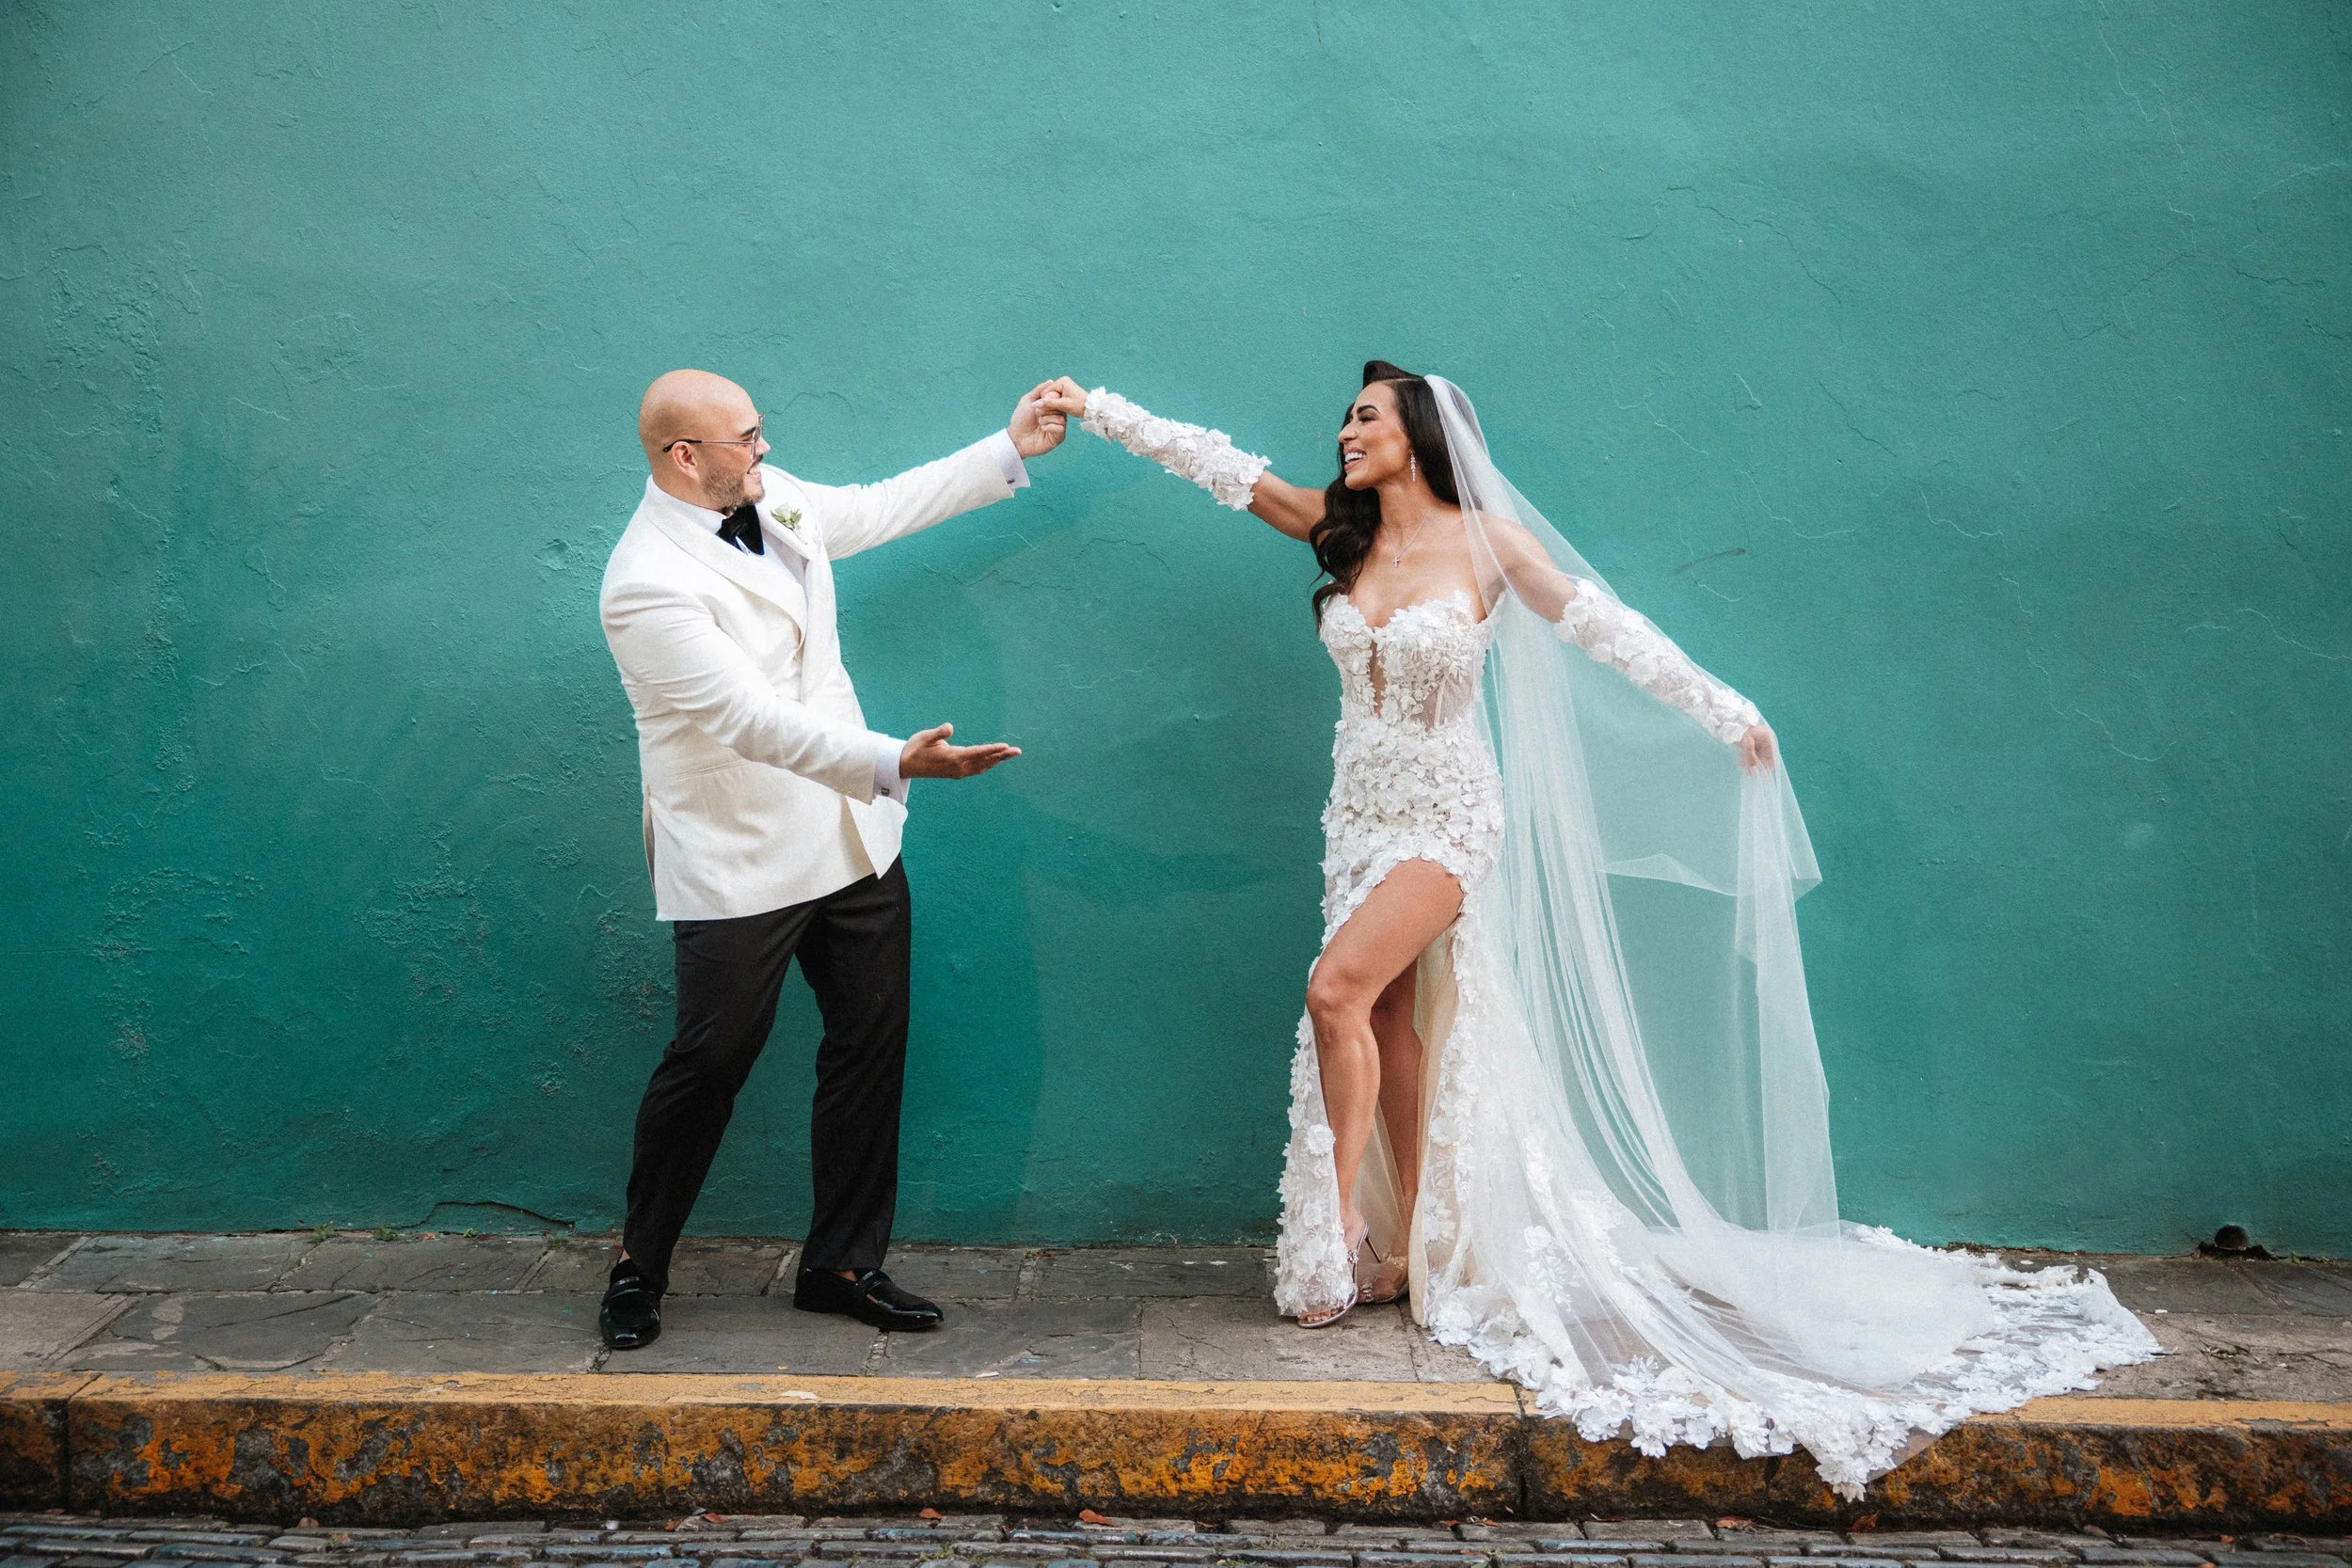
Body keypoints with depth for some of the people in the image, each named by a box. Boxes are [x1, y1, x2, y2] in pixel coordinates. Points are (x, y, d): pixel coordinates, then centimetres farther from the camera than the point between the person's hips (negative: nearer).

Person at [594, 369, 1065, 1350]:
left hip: (853, 843, 8)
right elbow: (755, 719, -30)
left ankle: (842, 1265, 24)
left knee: (870, 1050, 10)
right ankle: (640, 1270, 26)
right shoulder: (648, 583, -21)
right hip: (739, 865, -8)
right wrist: (895, 762, -39)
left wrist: (1010, 449, 20)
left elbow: (883, 508, 21)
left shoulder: (771, 499, 5)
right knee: (709, 1064, 3)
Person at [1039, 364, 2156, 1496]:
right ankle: (1413, 1245, 18)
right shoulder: (1340, 532, 5)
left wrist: (1725, 712, -3)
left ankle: (1342, 1229, -7)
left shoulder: (1485, 540, -8)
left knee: (1337, 989, -20)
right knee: (1392, 1020, 7)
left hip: (1449, 816, -5)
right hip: (1363, 811, 6)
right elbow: (1216, 463, 6)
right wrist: (1094, 410, 5)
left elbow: (1602, 627, -5)